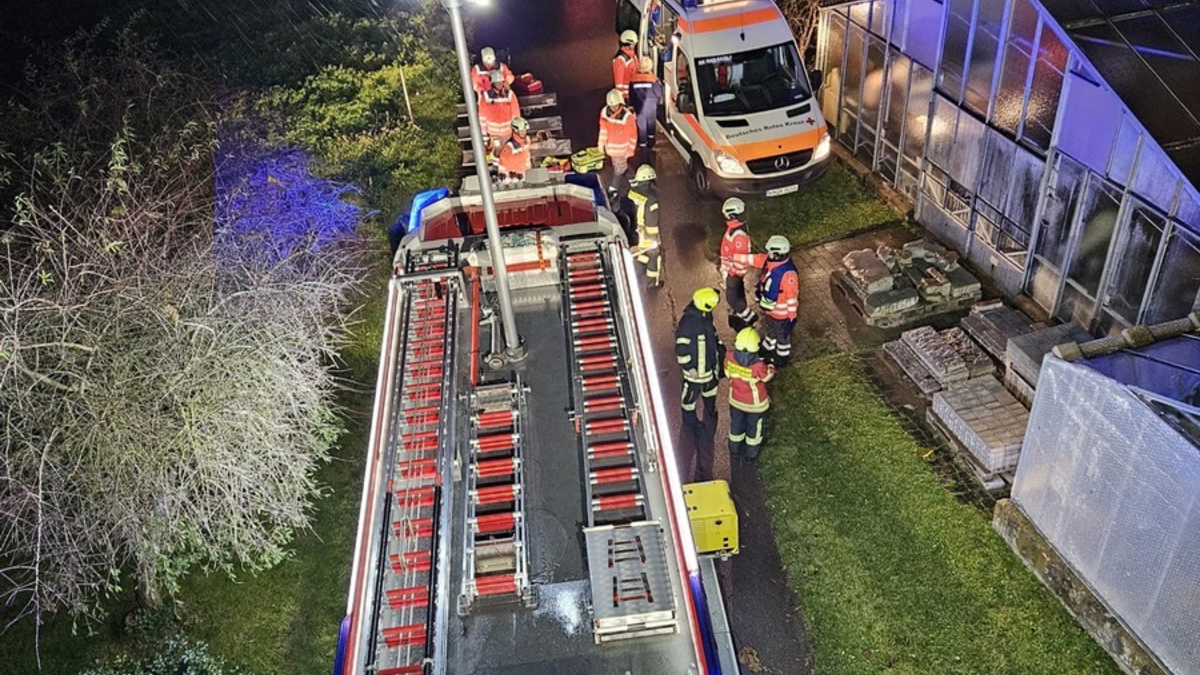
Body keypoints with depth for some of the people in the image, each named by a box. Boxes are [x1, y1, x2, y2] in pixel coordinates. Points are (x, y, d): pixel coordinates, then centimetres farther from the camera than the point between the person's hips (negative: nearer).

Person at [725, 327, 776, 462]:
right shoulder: (759, 367, -39)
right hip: (755, 404, -3)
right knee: (753, 428, 25)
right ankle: (751, 454, 48)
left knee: (736, 424, 30)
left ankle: (734, 449, 54)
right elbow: (770, 375, -16)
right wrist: (770, 363, -1)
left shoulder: (729, 358, -29)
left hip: (735, 400, 3)